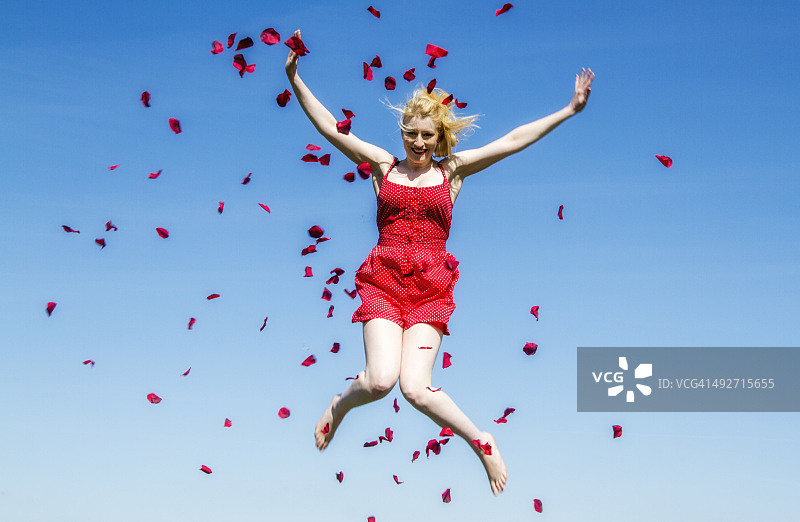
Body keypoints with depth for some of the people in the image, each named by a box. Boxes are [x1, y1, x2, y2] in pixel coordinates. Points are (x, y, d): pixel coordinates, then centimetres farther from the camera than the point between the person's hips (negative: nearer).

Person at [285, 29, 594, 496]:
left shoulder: (453, 170, 12)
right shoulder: (383, 165, 12)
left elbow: (515, 140, 10)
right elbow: (330, 127, 8)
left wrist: (570, 110, 8)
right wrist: (295, 79, 0)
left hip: (432, 287, 0)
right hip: (383, 279, 0)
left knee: (416, 388, -17)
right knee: (381, 379, -20)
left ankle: (483, 443, 8)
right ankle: (340, 405, 16)